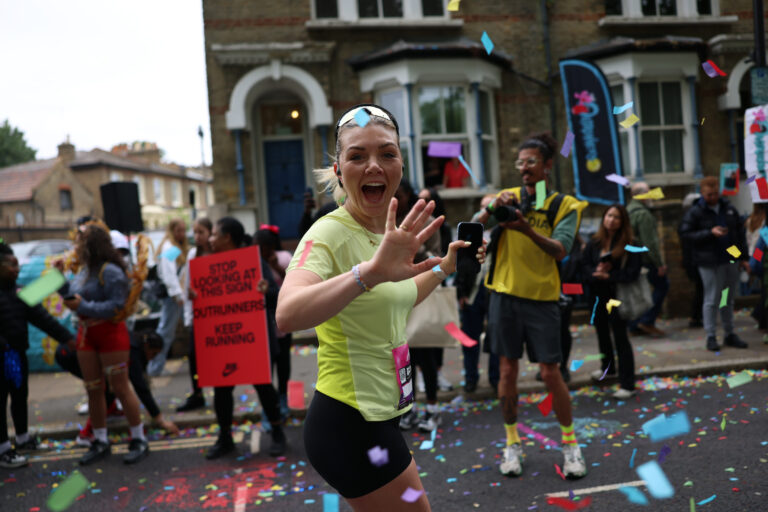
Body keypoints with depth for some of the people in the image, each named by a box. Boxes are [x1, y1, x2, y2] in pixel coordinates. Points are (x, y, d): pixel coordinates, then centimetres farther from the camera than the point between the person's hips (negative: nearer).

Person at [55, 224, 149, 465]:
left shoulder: (110, 271, -18)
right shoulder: (83, 270, 9)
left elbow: (116, 306, -23)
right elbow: (72, 296, 15)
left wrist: (83, 306, -25)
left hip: (110, 333, -9)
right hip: (86, 334, 9)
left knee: (120, 388, -2)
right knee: (93, 389, 13)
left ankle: (139, 440, 10)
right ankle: (100, 442, 25)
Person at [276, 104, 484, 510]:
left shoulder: (386, 234, 6)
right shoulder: (329, 233, -20)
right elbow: (288, 315, -42)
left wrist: (445, 267, 23)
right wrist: (370, 270, -54)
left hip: (378, 418, 9)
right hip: (349, 426, -9)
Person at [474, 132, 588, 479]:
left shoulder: (564, 205, 0)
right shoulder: (508, 197, 8)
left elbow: (560, 250, -15)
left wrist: (528, 229, -31)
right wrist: (492, 209, -24)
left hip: (542, 297, -2)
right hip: (504, 294, 2)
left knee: (550, 373, -1)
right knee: (508, 370, 6)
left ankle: (570, 444, 17)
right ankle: (512, 443, 20)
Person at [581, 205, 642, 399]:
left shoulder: (630, 245, -9)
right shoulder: (594, 243, 5)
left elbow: (632, 272, -14)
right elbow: (584, 266, 1)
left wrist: (608, 275, -19)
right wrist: (596, 272, -19)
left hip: (617, 296, -5)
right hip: (597, 295, 6)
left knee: (620, 337, -6)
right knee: (602, 333, 21)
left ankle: (627, 385, -3)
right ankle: (608, 368, 44)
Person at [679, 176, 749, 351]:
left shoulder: (728, 208, 9)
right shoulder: (694, 212, -6)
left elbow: (740, 232, 14)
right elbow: (686, 233, -11)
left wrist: (744, 257, 11)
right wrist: (710, 233, -20)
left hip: (730, 260, 5)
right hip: (710, 263, -5)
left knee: (729, 300, 13)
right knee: (712, 300, -2)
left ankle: (730, 334, 24)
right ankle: (711, 337, 7)